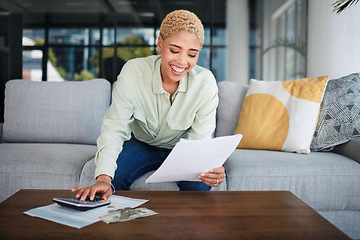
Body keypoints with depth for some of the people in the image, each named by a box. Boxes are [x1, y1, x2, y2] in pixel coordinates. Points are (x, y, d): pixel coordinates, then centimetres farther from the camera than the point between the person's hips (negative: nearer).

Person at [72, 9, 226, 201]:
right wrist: (103, 178, -43)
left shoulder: (205, 82, -24)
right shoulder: (132, 72, -26)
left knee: (200, 184, -29)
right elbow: (114, 128, -27)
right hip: (140, 144, 0)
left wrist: (209, 167, -47)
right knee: (113, 176, -28)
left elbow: (200, 140, -23)